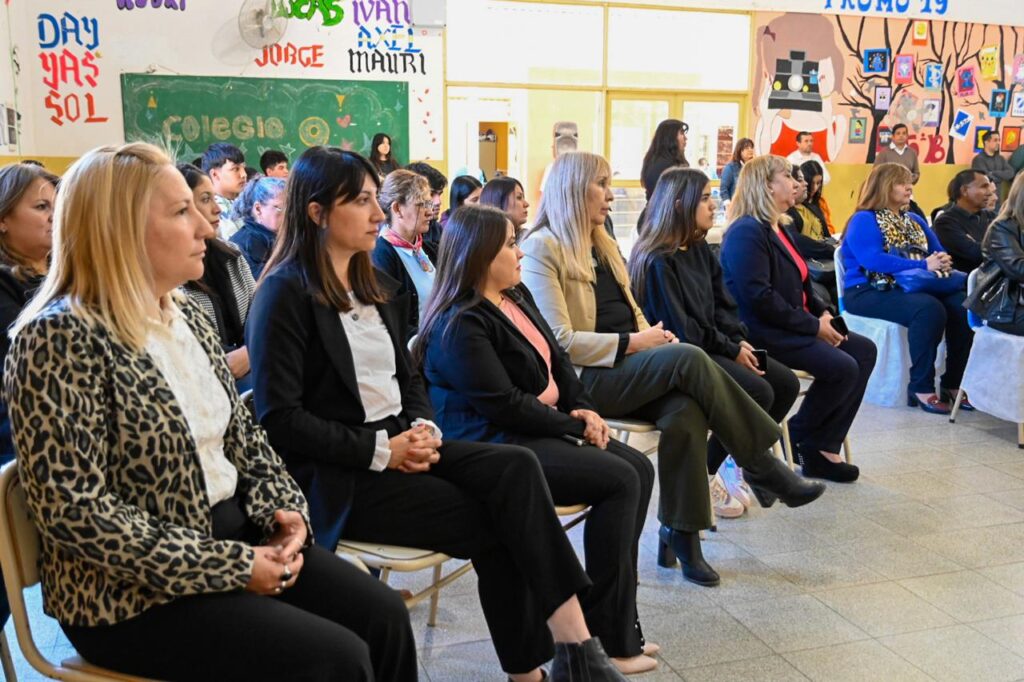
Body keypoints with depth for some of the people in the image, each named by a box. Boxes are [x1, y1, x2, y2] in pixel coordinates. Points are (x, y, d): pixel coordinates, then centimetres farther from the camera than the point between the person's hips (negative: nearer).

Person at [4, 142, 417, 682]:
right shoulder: (60, 336, -17)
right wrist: (230, 567, -21)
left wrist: (282, 508, -3)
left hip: (231, 533, 8)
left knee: (382, 614, -4)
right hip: (133, 592, -7)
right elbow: (76, 511, -22)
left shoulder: (186, 315, 8)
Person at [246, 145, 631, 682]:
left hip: (401, 448, 7)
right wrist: (380, 450, -17)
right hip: (339, 476, -6)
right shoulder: (286, 293, -9)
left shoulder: (379, 288, 16)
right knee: (492, 524, -19)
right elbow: (280, 419, -15)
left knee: (516, 467, -19)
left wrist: (424, 429, -2)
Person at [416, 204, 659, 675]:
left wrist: (584, 410, -3)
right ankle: (608, 636, -7)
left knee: (639, 468, -1)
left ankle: (615, 620, 4)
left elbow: (557, 360, 15)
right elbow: (504, 404, -20)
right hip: (496, 447, -10)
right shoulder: (460, 324, -16)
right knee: (619, 480, -18)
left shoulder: (518, 297, 14)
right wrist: (574, 424, -13)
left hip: (538, 430, 10)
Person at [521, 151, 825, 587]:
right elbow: (561, 342, -14)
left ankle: (680, 533, -16)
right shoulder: (542, 248, -6)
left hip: (629, 367, 7)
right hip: (586, 379, -7)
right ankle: (760, 465, -14)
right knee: (688, 359, -28)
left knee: (685, 410, -26)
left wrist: (653, 335, -1)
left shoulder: (601, 243, 21)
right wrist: (632, 343, -13)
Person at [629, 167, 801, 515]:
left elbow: (722, 305, 13)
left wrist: (740, 342, -5)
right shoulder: (658, 261, -17)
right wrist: (731, 350, -13)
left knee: (786, 383, 0)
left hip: (712, 347, 9)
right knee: (758, 392, -23)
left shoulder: (699, 249, 11)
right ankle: (702, 476, -7)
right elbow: (680, 330, -20)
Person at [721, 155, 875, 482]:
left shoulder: (778, 228, 17)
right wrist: (812, 326, -18)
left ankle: (824, 447, -1)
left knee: (864, 350, 1)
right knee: (842, 367, -21)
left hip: (791, 327, 11)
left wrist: (823, 312, 3)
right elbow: (759, 297, -24)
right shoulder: (747, 232, -15)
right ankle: (794, 440, 1)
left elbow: (800, 282, 23)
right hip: (762, 333, -11)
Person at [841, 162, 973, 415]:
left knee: (962, 306, -19)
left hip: (912, 287, 7)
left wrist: (943, 262, -9)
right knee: (929, 309, -33)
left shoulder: (914, 220, 21)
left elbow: (940, 252, 18)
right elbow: (873, 260, -20)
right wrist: (923, 266, -23)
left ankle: (954, 382, -9)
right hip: (870, 291, -7)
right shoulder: (863, 220, -4)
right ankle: (921, 387, -23)